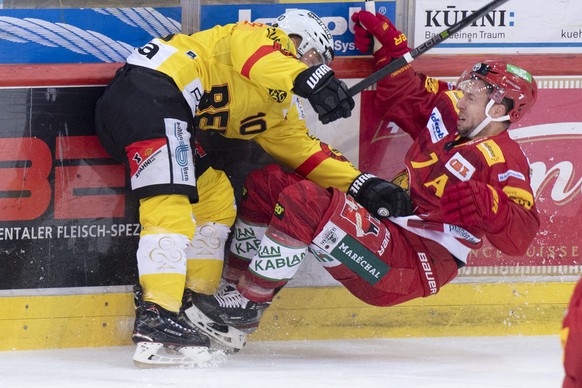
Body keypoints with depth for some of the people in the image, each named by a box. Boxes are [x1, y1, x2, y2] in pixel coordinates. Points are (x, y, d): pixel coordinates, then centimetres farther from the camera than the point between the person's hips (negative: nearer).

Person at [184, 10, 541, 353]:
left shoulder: (504, 162, -13)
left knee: (302, 201, -29)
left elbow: (520, 236, -22)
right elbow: (403, 93, 27)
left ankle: (246, 305, -21)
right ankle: (234, 287, 7)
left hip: (413, 269, -10)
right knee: (264, 183, 7)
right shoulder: (447, 114, 11)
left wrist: (481, 203, -37)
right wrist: (389, 44, 16)